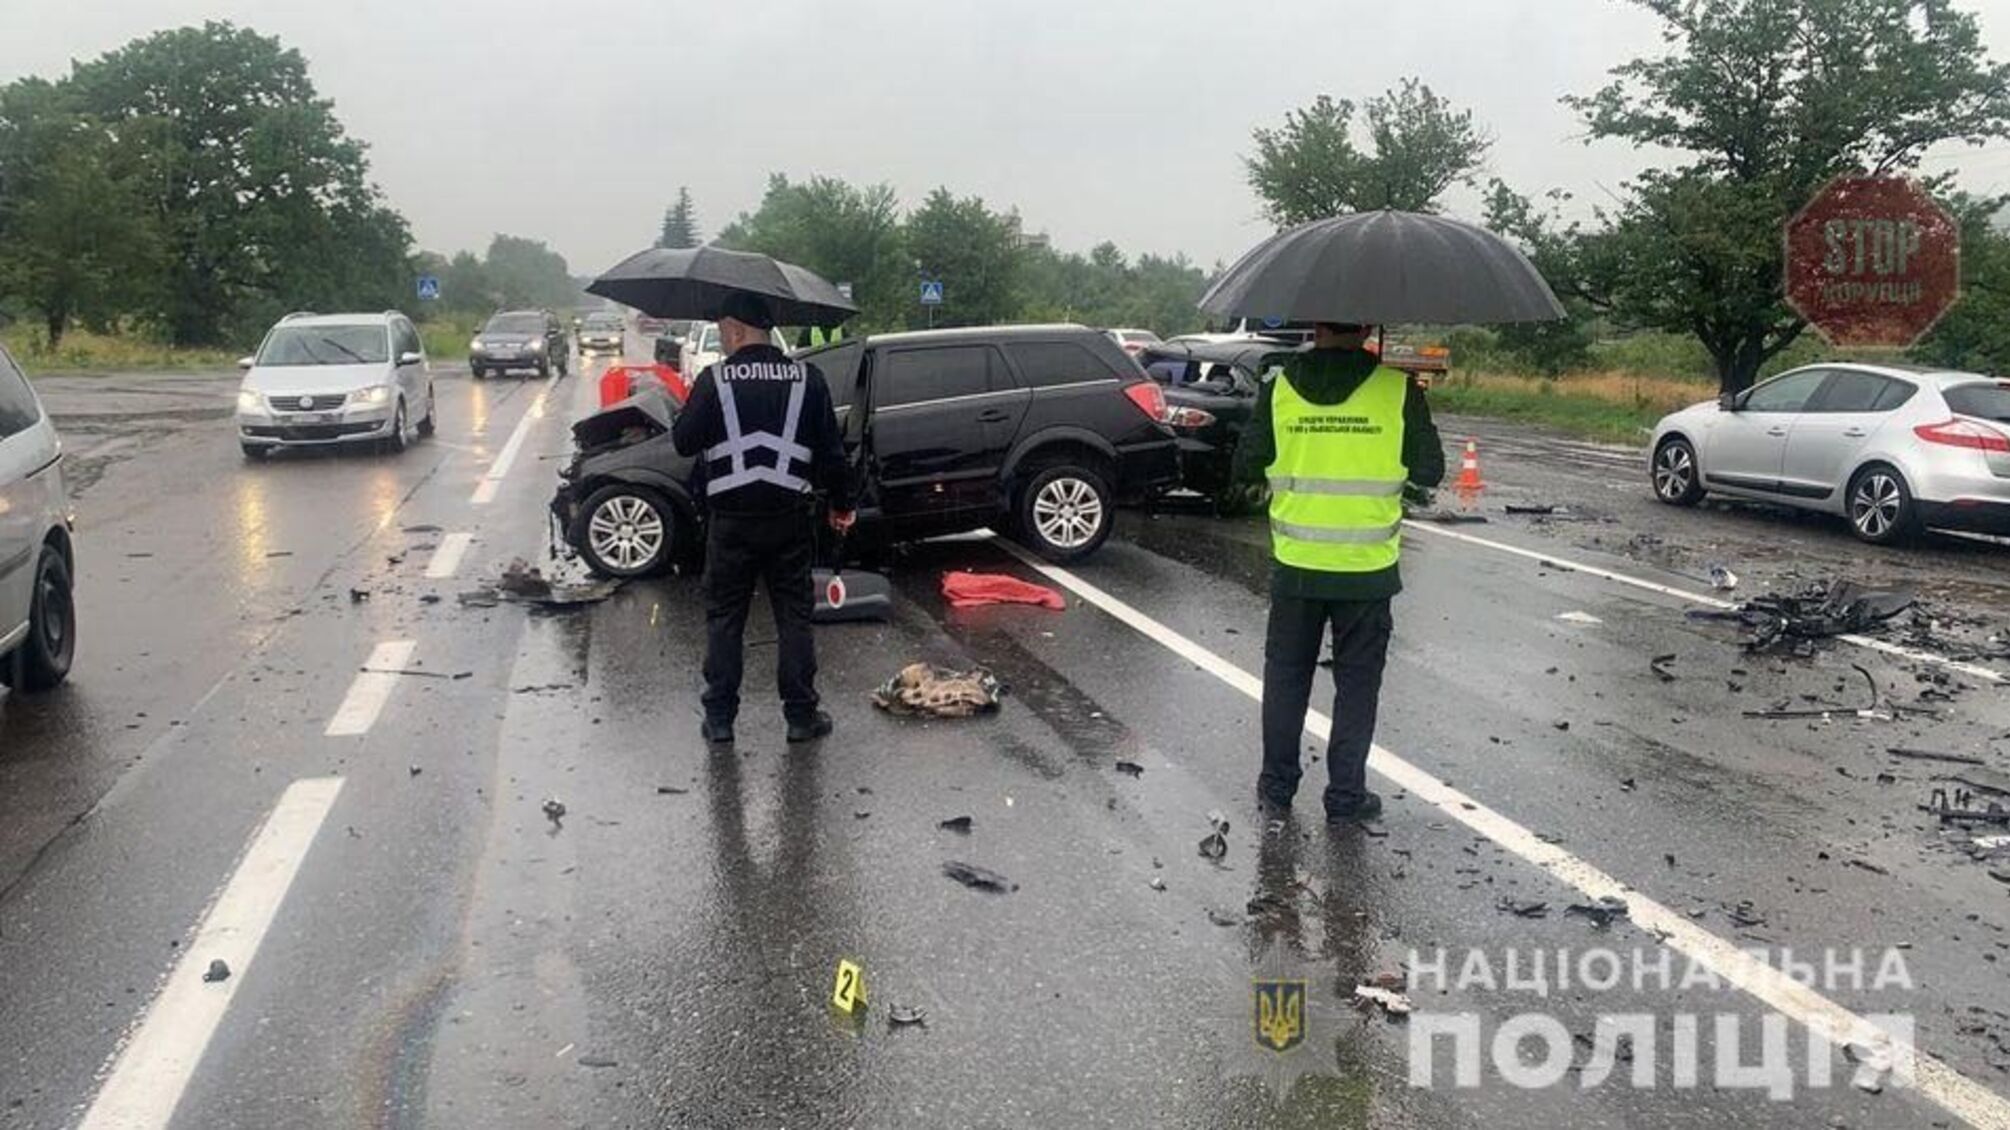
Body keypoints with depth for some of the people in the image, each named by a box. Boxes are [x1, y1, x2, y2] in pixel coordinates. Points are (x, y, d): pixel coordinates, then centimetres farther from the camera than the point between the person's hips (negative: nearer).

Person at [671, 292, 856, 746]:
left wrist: (692, 410, 16)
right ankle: (801, 716, 13)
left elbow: (684, 441, -3)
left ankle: (719, 717, 13)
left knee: (724, 618, 10)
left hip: (731, 520, -2)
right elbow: (831, 449, 2)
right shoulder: (807, 378, 0)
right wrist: (841, 503, 12)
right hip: (790, 517, 2)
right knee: (794, 616, 10)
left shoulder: (714, 380, -8)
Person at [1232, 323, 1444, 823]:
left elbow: (1246, 467, 1)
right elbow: (1430, 472, -3)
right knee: (1357, 682, 12)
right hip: (1368, 570, -1)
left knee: (1285, 674, 15)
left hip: (1295, 566, 1)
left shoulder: (1279, 388, -6)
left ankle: (1276, 788, 23)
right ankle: (1346, 795, 18)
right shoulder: (1399, 390, -9)